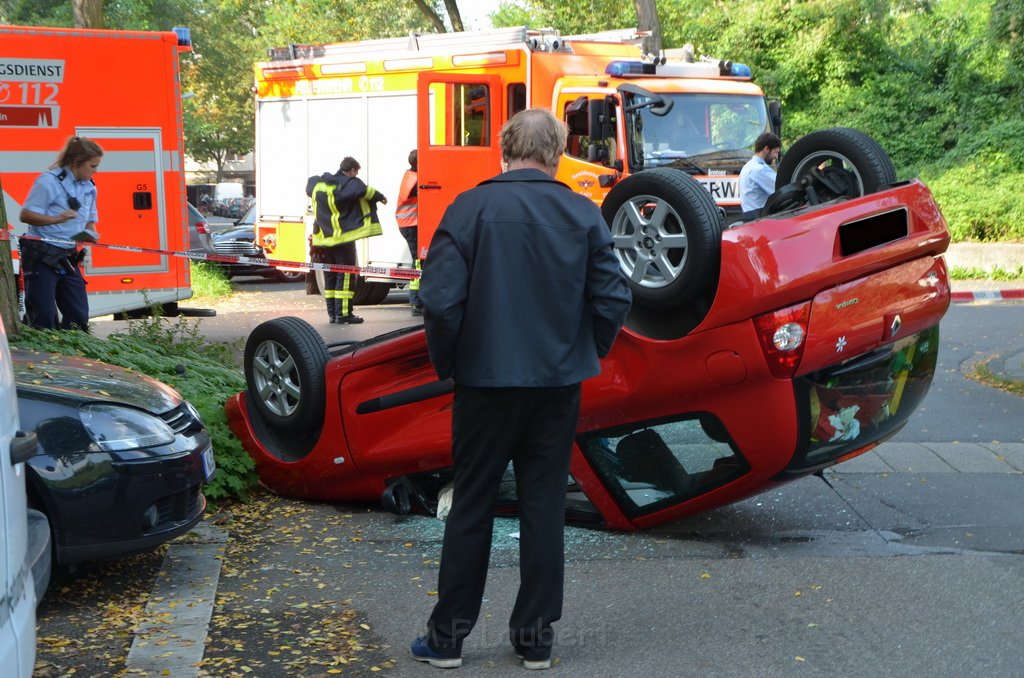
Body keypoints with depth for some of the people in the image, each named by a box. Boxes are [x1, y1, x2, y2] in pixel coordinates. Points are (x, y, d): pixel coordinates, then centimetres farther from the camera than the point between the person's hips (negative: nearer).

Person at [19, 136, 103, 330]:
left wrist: (91, 234, -4)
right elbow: (26, 215, -15)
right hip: (41, 256, -7)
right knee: (44, 316, -7)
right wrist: (56, 219, -28)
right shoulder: (48, 181, -12)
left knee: (79, 315, 5)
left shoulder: (89, 188, 9)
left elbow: (90, 221, 20)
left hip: (68, 258, 7)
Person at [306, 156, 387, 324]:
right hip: (342, 238, -7)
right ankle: (343, 314, -7)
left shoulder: (319, 183, 11)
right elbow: (363, 191, -25)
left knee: (330, 276, 13)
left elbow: (309, 186, 31)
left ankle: (332, 313, 16)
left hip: (323, 239, 7)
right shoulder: (349, 184, -10)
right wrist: (380, 197, -10)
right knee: (346, 276, -3)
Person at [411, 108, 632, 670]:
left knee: (471, 508, 9)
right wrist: (586, 354, 12)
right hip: (559, 384, 2)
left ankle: (447, 637, 18)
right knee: (544, 508, 11)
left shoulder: (470, 208, -10)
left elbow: (440, 299, -15)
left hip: (486, 380, -2)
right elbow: (613, 300, -4)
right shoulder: (583, 214, -3)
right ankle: (535, 639, 18)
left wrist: (446, 363, 1)